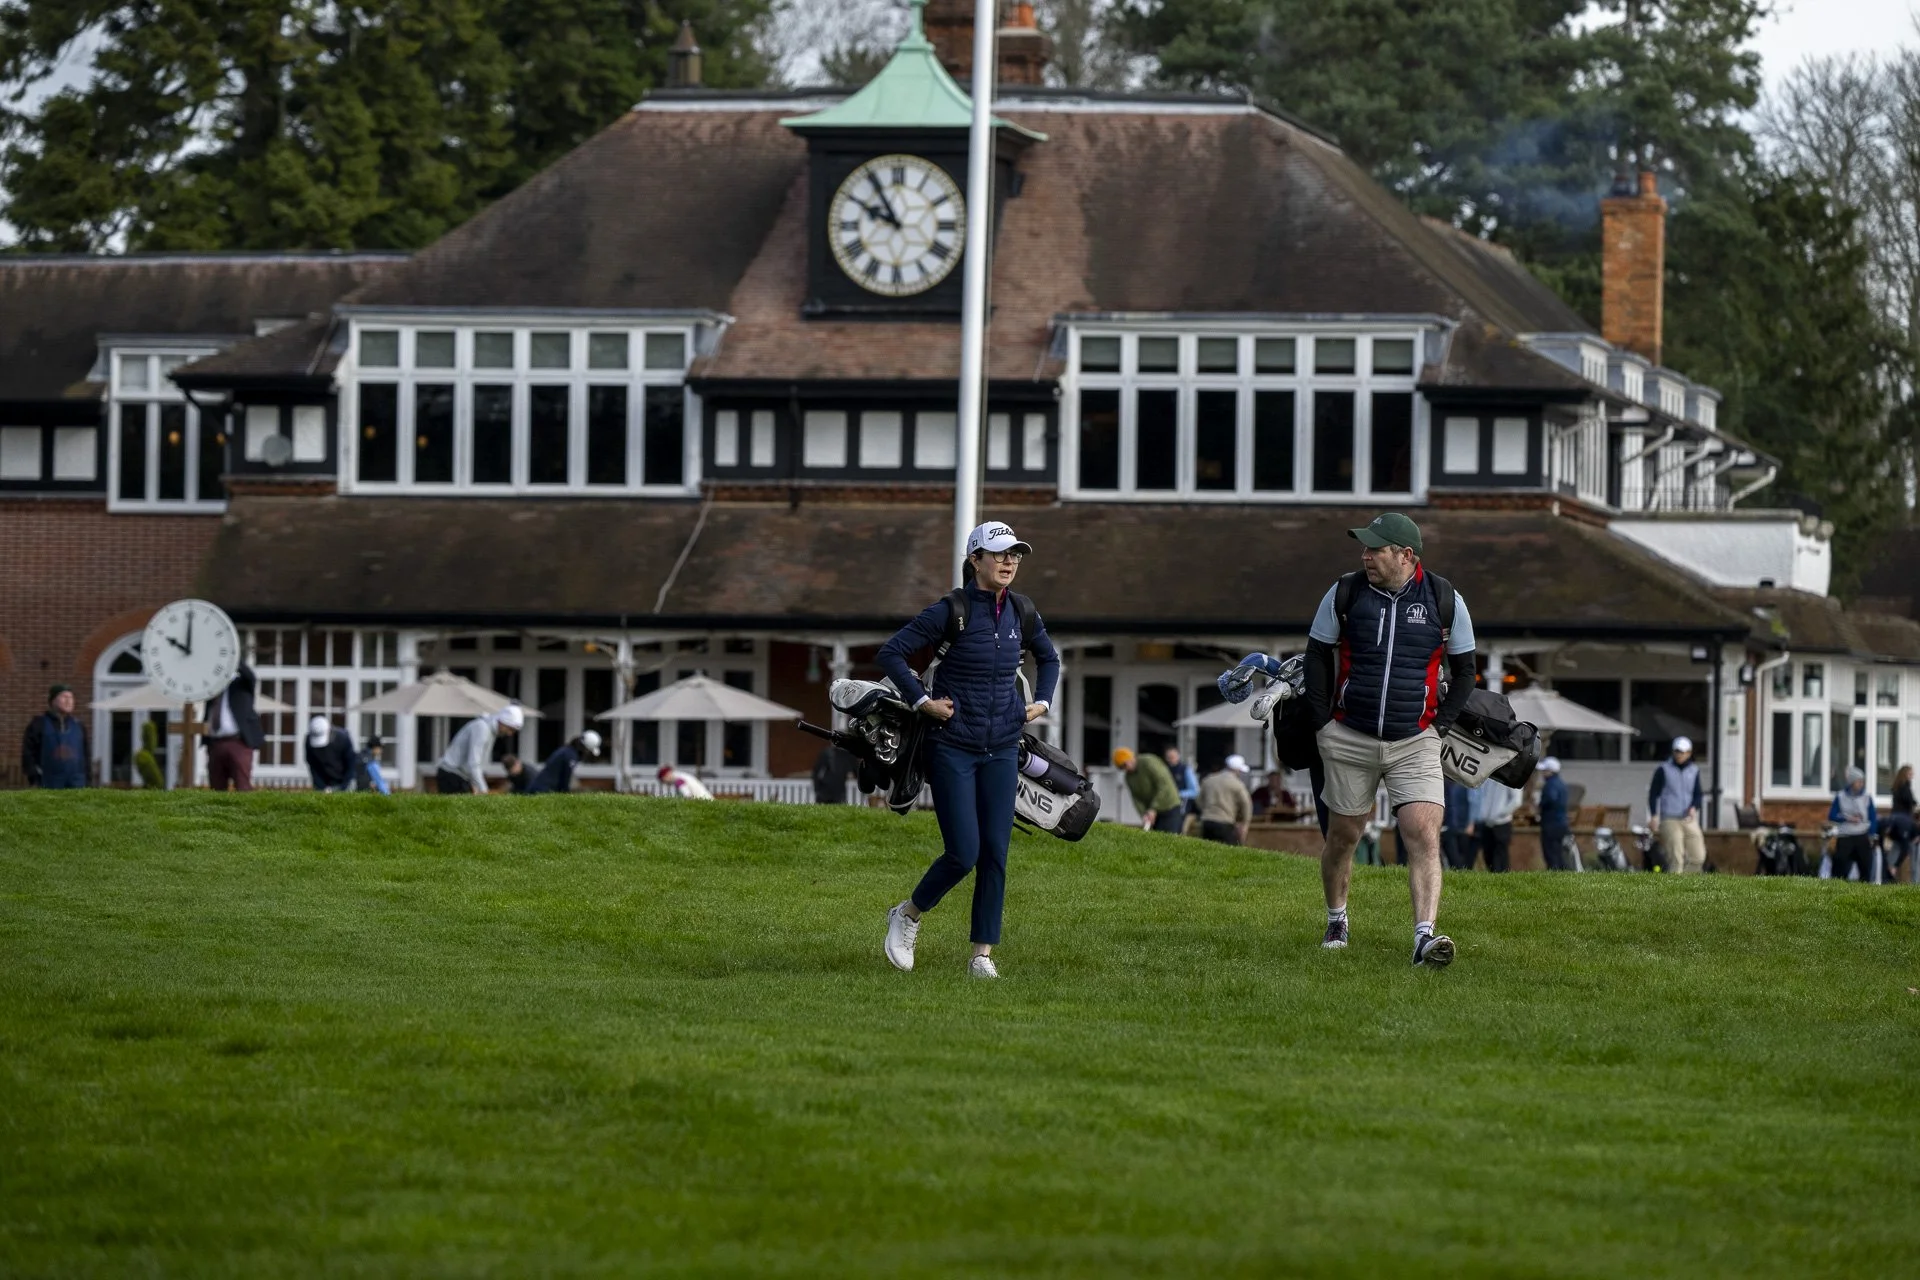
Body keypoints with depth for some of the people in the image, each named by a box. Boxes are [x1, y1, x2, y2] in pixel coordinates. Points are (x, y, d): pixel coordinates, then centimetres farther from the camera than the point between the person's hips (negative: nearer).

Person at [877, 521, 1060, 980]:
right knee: (963, 853, -9)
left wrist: (1042, 701, 10)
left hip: (1002, 748, 5)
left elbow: (1048, 657, 24)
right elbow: (891, 653, -9)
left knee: (995, 854, 0)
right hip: (953, 747, -5)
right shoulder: (951, 611, -11)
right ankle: (907, 916, 17)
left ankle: (982, 954, 7)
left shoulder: (1021, 613, 5)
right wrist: (922, 700, -12)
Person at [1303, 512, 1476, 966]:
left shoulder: (1444, 600, -3)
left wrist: (1440, 725, 1)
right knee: (1343, 836, 10)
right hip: (1349, 739, 1)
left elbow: (1464, 669, 9)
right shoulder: (1344, 594, -2)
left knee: (1424, 835, -16)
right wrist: (1323, 723, 3)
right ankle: (1336, 920, 33)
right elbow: (1317, 656, 9)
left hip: (1416, 743, -1)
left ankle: (1425, 937, -23)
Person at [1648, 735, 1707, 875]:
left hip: (1689, 820, 4)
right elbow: (1653, 793, 2)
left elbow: (1697, 794, 14)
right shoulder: (1663, 769, 2)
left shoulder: (1694, 770, 13)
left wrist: (1694, 807, -8)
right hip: (1670, 820, -4)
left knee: (1698, 856, -4)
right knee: (1676, 858, -13)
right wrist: (1654, 815, -8)